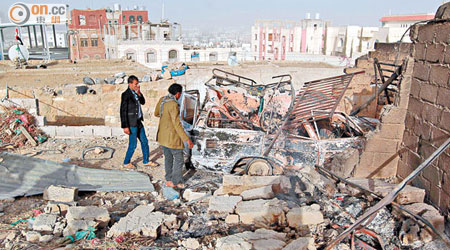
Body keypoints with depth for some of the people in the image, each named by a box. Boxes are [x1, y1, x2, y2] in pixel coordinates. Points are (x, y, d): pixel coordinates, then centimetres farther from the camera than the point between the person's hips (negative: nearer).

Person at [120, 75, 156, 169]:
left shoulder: (135, 92, 7)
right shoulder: (126, 94, -16)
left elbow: (143, 102, 13)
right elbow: (123, 111, -17)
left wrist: (139, 94, -6)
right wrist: (125, 126, -19)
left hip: (138, 122, 8)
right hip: (132, 123, -8)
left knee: (144, 141, 15)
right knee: (133, 145, 1)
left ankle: (146, 161, 29)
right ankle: (126, 162, 21)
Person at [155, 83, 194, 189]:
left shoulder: (162, 99, 0)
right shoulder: (173, 105, -25)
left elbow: (156, 113, 18)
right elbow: (177, 124, -29)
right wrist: (186, 139, -28)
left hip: (162, 135, 9)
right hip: (172, 137, -8)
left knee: (168, 158, 19)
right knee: (179, 159, 7)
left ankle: (169, 180, 27)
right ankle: (177, 182, 17)